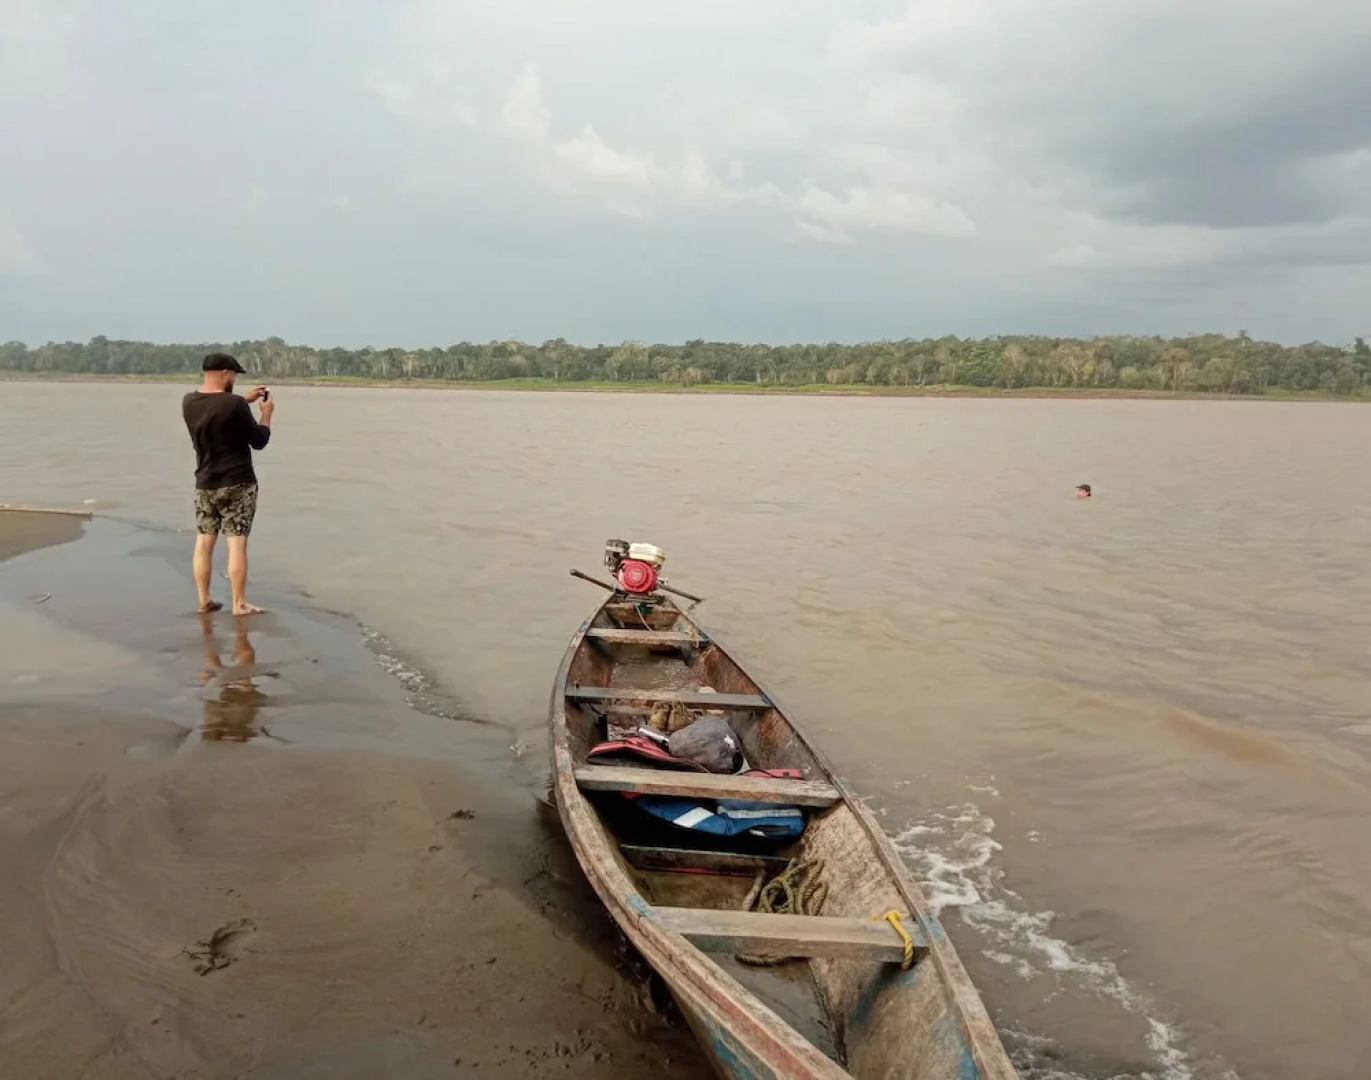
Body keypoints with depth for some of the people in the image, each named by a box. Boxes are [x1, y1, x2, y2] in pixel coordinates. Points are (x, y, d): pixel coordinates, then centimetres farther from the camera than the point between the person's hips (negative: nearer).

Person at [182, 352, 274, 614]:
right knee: (236, 544, -3)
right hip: (237, 484, -6)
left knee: (204, 542, 11)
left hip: (205, 484, 6)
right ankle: (240, 604, 0)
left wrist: (245, 400, 23)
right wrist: (266, 413, 7)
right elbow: (259, 441, -9)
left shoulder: (189, 402, 2)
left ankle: (204, 600, 17)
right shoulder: (234, 404, -19)